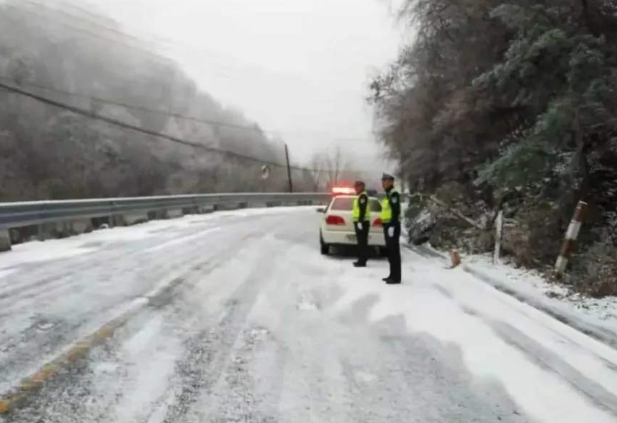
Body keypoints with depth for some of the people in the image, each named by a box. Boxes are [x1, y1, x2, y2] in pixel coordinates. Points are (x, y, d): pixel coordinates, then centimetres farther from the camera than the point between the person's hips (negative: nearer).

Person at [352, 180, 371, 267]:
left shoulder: (362, 196, -12)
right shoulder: (361, 196, 21)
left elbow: (363, 210, -21)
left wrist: (360, 221, -25)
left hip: (362, 222, -11)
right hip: (361, 221, 11)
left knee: (362, 242, -10)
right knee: (362, 242, 12)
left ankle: (362, 261, -10)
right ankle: (362, 260, 17)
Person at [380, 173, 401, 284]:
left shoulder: (394, 194, -12)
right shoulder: (388, 194, 19)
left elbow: (396, 211, -20)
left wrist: (392, 226, -24)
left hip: (392, 226, -10)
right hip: (387, 225, 10)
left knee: (394, 251, -8)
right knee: (390, 251, 13)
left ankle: (396, 277, -5)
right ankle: (393, 275, 20)